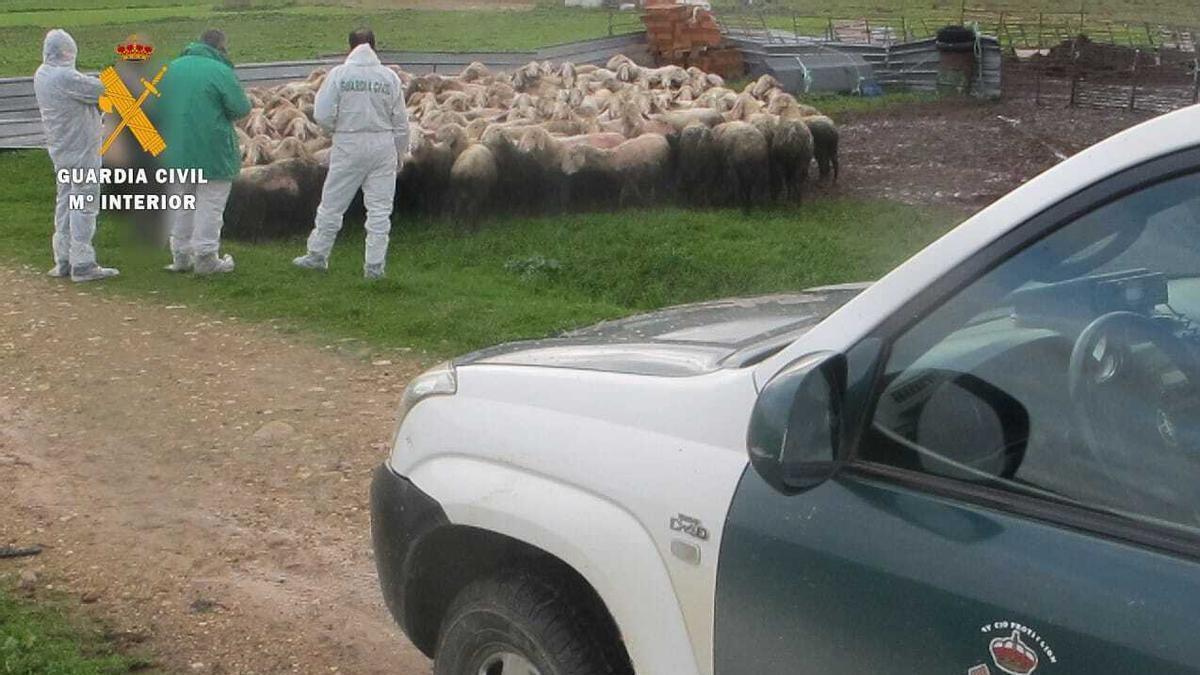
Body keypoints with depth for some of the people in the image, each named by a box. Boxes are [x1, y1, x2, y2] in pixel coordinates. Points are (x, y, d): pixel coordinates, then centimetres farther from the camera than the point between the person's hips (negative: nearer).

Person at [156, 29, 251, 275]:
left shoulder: (171, 68, 7)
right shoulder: (220, 71, -13)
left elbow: (155, 106, 12)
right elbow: (242, 108, -13)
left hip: (175, 151, 6)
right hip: (212, 151, -6)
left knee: (180, 204, 15)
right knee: (210, 204, 2)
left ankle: (181, 255, 20)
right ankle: (206, 257, 2)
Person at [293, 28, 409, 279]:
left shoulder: (339, 74, -6)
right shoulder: (390, 77, 0)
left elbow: (322, 115, -9)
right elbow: (401, 122, 4)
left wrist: (337, 129, 12)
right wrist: (399, 154, 16)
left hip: (348, 145, -1)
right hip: (383, 146, 1)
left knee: (332, 203, 11)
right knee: (379, 208, 6)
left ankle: (318, 254, 21)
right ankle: (375, 265, 7)